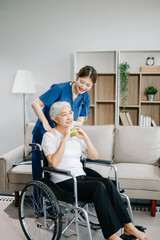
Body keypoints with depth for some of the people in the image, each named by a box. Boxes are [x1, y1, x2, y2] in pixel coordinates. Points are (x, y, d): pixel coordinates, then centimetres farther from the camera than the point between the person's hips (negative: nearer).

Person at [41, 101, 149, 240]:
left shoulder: (75, 134, 16)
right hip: (63, 182, -5)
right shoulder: (49, 136, -1)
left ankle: (128, 226, -20)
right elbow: (54, 163, -17)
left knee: (108, 183, -24)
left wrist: (85, 138, -2)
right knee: (99, 187, -29)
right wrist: (64, 139, -18)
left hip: (81, 177, 5)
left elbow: (94, 157, 11)